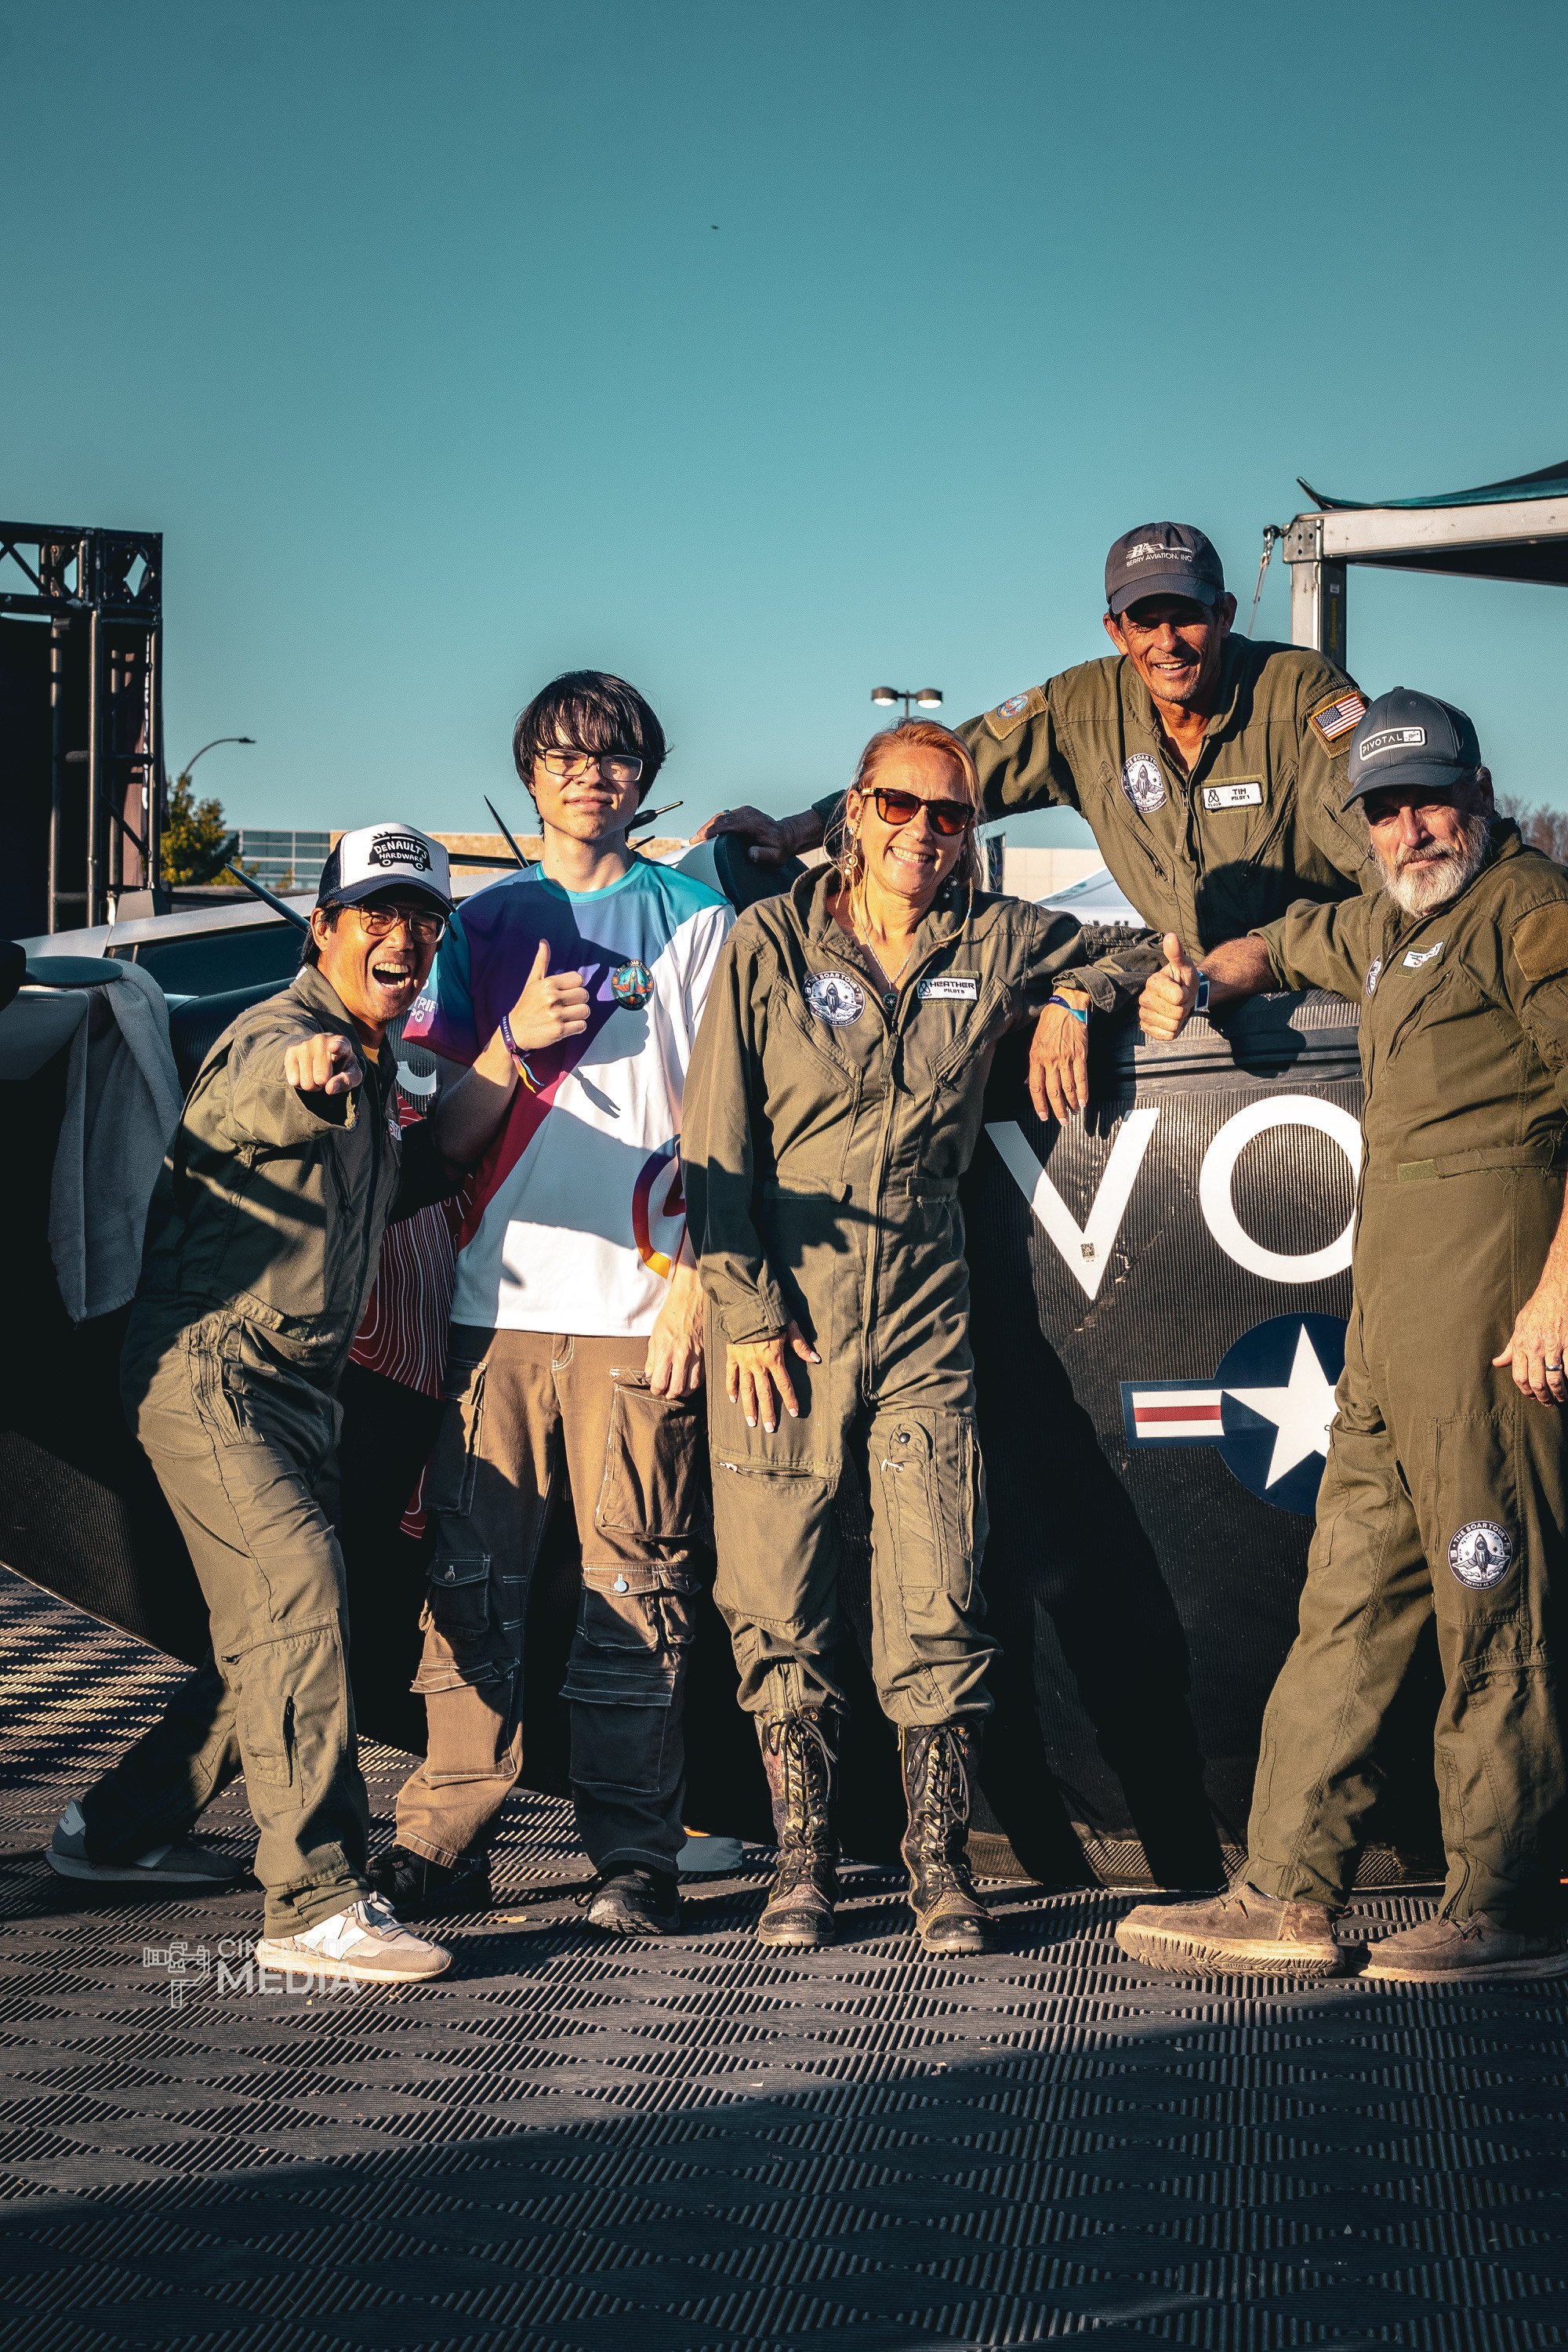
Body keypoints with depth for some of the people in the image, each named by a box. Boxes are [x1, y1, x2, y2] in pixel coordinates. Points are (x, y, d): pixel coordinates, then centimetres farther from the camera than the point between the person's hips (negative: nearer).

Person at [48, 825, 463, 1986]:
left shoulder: (371, 1065, 13)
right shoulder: (277, 1033, -17)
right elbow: (253, 1091, -44)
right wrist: (307, 1073, -67)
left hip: (298, 1388, 10)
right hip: (211, 1375, -10)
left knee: (273, 1633, 16)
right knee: (301, 1602, -21)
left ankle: (125, 1825, 33)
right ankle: (319, 1903, -23)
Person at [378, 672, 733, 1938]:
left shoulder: (694, 918, 10)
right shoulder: (483, 927, 15)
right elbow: (445, 1135, 11)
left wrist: (695, 1279, -6)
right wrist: (515, 1043, -7)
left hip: (638, 1308, -2)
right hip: (499, 1301, 2)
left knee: (637, 1587, -4)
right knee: (472, 1581, 0)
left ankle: (633, 1854, 1)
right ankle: (444, 1838, 6)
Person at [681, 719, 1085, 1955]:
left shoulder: (997, 945, 7)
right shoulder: (773, 940, 2)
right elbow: (717, 1137, 1)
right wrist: (746, 1309, -5)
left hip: (923, 1316, 1)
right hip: (781, 1317, -1)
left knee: (937, 1606, -5)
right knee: (778, 1606, 2)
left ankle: (942, 1865, 7)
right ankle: (803, 1861, 14)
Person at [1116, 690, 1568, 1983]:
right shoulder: (1387, 925, 23)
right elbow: (1286, 945, 47)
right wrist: (1198, 978, 27)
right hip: (1390, 1293, 9)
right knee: (1352, 1592, 8)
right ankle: (1290, 1891, 10)